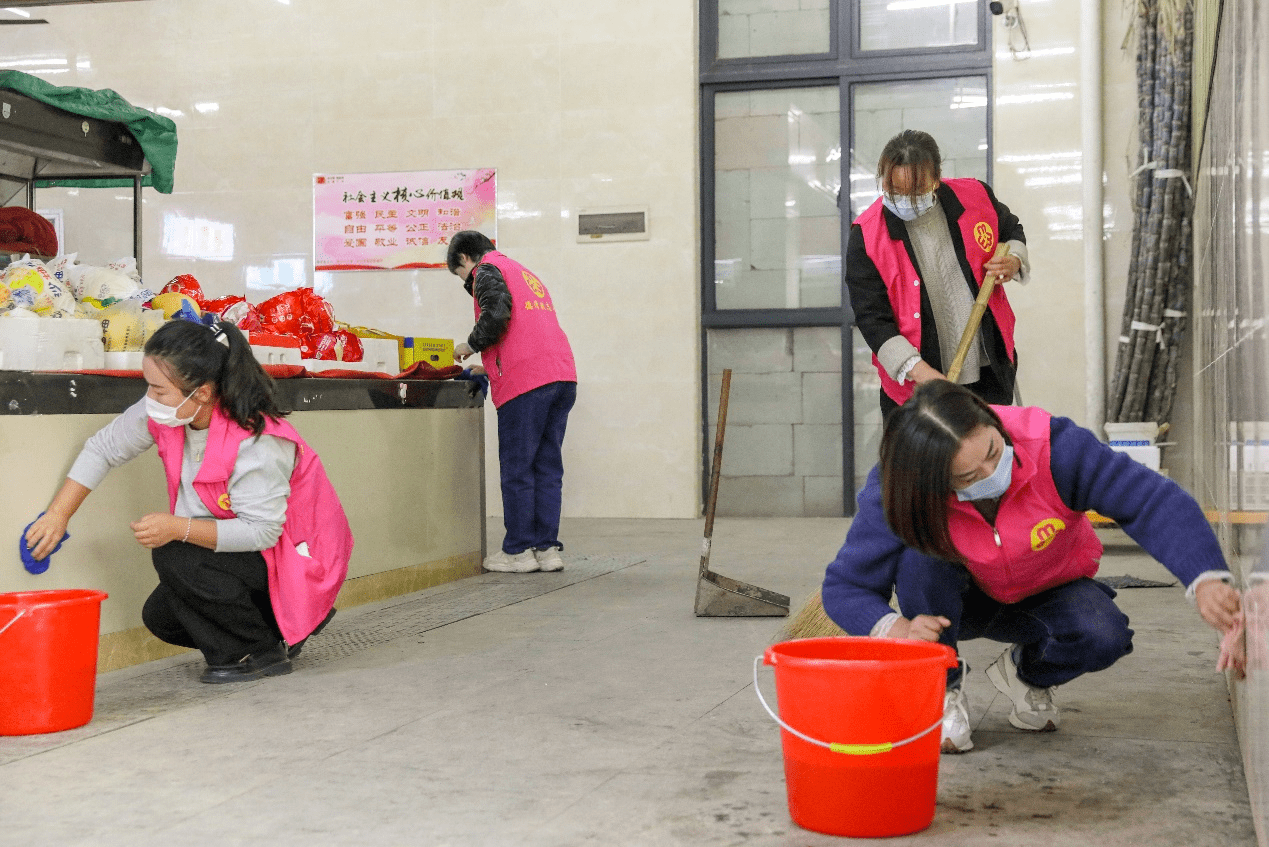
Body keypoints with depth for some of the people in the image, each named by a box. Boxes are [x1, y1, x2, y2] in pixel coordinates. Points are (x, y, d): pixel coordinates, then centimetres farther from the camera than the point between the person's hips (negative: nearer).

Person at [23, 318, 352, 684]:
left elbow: (262, 531, -33)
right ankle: (277, 625, 16)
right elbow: (103, 448, 2)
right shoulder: (163, 415, -11)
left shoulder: (258, 444, -33)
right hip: (240, 547, 9)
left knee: (175, 557, -26)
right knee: (160, 618, 4)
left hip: (295, 555, -9)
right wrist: (58, 514, -2)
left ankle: (260, 652, -10)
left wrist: (177, 528, -38)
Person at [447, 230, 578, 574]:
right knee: (547, 465, 9)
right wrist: (490, 369, 30)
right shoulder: (525, 274, 31)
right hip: (562, 377, 8)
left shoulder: (487, 270, 4)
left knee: (516, 467, -2)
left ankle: (518, 551, 2)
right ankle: (547, 548, 10)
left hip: (525, 379, -8)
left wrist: (471, 345, 1)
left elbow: (497, 312, -15)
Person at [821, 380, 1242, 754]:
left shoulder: (1050, 446, -33)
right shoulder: (898, 495, -31)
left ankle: (1027, 673, 5)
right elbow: (844, 587, -24)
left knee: (1104, 637, -32)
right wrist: (897, 628, -44)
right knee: (923, 557, -35)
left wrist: (1205, 580, -50)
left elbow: (1154, 501, -36)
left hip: (1047, 596, 1)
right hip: (961, 601, -1)